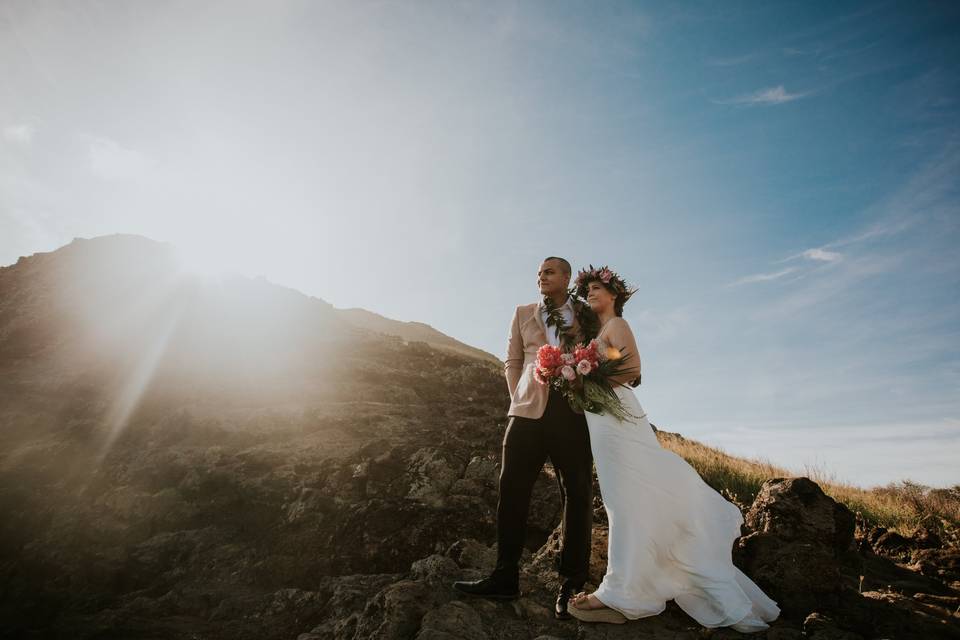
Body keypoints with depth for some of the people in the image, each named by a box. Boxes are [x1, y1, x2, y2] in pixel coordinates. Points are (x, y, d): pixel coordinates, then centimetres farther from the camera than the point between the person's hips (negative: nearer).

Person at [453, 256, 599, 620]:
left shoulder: (589, 316, 13)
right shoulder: (523, 314, 18)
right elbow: (513, 362, 16)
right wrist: (519, 399, 4)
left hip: (574, 411, -1)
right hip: (530, 409, 2)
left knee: (577, 495, 3)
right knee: (512, 490, 1)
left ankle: (571, 585, 15)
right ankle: (505, 578, 12)